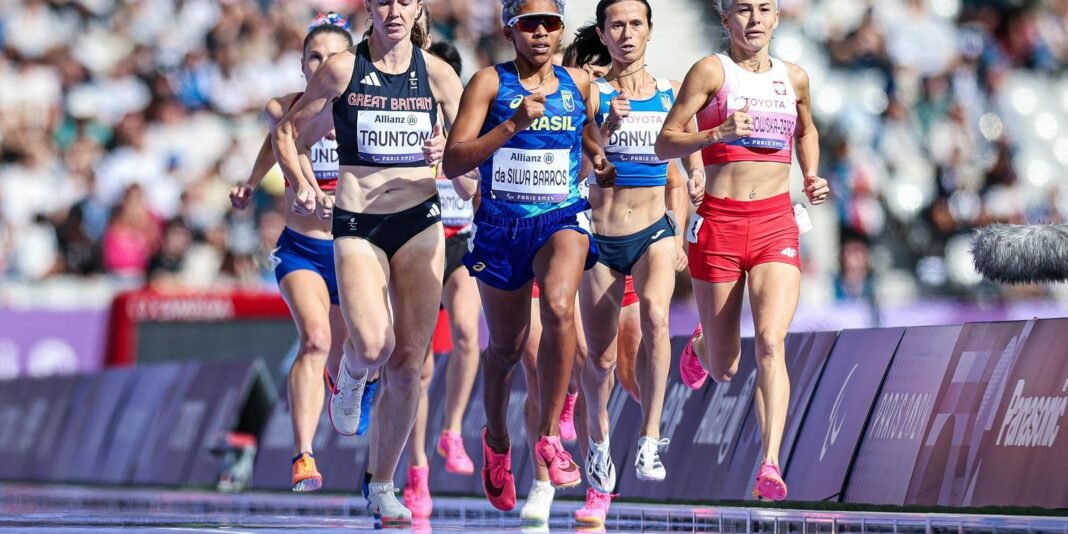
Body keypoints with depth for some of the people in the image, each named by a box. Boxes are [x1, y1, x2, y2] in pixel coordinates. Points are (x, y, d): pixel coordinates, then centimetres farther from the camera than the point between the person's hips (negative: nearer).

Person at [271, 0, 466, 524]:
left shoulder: (437, 74, 4)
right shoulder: (342, 69, -1)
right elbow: (287, 132, 7)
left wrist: (446, 154, -10)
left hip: (420, 221, 2)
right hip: (356, 224, -2)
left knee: (408, 362, 0)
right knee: (373, 346, -22)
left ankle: (382, 487, 14)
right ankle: (351, 379, 17)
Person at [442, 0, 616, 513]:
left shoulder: (578, 83, 5)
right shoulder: (490, 82, -5)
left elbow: (595, 140, 25)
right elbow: (453, 162, -13)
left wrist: (603, 161, 4)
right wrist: (511, 125, -23)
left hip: (562, 217, 0)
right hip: (501, 223, 0)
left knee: (559, 308, -30)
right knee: (506, 347, 12)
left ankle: (550, 437, -20)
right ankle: (496, 439, 41)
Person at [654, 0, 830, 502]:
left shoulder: (794, 79, 10)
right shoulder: (711, 71, -2)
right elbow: (665, 144, -5)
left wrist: (811, 179, 13)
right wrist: (719, 133, -21)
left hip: (776, 224, 2)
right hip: (720, 221, -2)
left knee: (771, 340, -20)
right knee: (723, 368, 8)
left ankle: (770, 465, -26)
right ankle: (701, 344, 47)